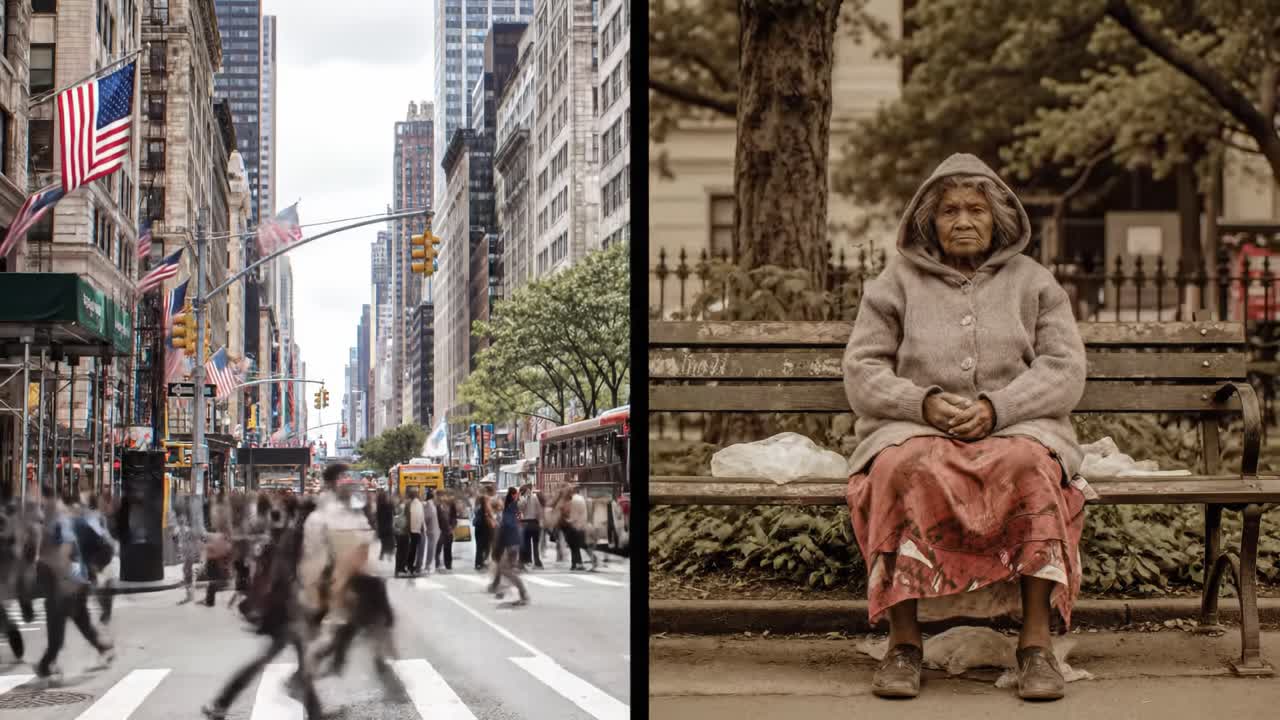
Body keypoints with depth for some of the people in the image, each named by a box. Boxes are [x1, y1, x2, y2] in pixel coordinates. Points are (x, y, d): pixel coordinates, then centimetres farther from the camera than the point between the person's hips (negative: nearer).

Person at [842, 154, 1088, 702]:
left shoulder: (1033, 282, 15)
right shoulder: (897, 281, 14)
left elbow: (1064, 372, 4)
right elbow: (861, 373, 6)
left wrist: (995, 408, -14)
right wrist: (924, 403, -14)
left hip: (1016, 427, 0)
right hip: (914, 427, 0)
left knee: (1030, 463, -37)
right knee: (905, 466, -37)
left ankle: (1036, 641, -35)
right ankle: (902, 641, -34)